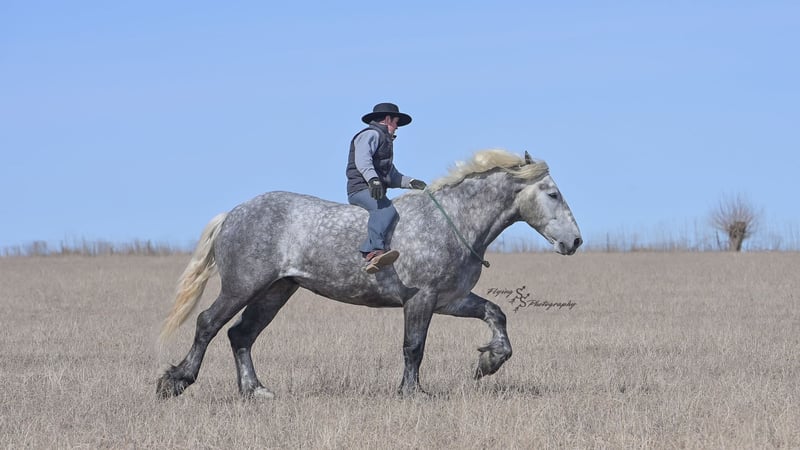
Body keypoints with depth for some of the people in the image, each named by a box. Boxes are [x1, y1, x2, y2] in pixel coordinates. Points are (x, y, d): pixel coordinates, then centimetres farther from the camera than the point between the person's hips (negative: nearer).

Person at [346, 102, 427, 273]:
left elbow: (392, 176, 28)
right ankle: (374, 252, -54)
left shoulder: (384, 140, 33)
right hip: (362, 189, -11)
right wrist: (373, 179, -35)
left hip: (376, 191, 11)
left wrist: (411, 183, 11)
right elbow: (362, 159, -19)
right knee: (386, 210, -35)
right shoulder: (371, 135, 1)